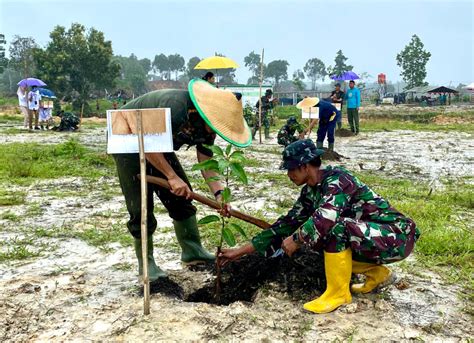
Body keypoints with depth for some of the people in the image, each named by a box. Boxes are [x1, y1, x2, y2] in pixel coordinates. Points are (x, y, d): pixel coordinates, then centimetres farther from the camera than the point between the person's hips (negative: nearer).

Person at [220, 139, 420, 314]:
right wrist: (242, 251, 5)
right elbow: (288, 223, 5)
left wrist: (296, 239, -24)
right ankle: (376, 273, 13)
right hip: (368, 238, 9)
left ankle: (339, 293, -10)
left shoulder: (337, 180, -23)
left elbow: (326, 216, -41)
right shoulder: (311, 191, 2)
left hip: (396, 237, -9)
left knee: (336, 228, -30)